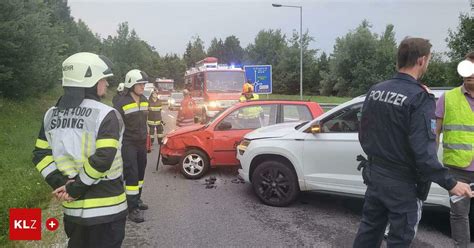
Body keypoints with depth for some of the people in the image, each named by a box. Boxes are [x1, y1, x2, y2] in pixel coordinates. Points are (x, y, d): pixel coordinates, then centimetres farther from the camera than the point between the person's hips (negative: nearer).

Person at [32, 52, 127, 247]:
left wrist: (60, 184, -4)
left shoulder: (52, 114, 6)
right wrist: (76, 189, -14)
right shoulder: (105, 115, -15)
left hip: (72, 207, 6)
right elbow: (103, 159, -23)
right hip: (105, 208, -6)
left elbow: (41, 155, 3)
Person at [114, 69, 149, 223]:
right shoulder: (122, 103, -15)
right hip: (128, 144, -7)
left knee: (140, 173, 15)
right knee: (131, 174, -9)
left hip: (141, 143, 7)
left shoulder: (144, 101, 8)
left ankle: (137, 199, 31)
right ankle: (133, 209, -5)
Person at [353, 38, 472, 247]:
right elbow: (424, 153, -25)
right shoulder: (419, 98, -21)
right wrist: (451, 184, -13)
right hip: (402, 183, -6)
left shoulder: (375, 90, 0)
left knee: (369, 230, 20)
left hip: (375, 174, 7)